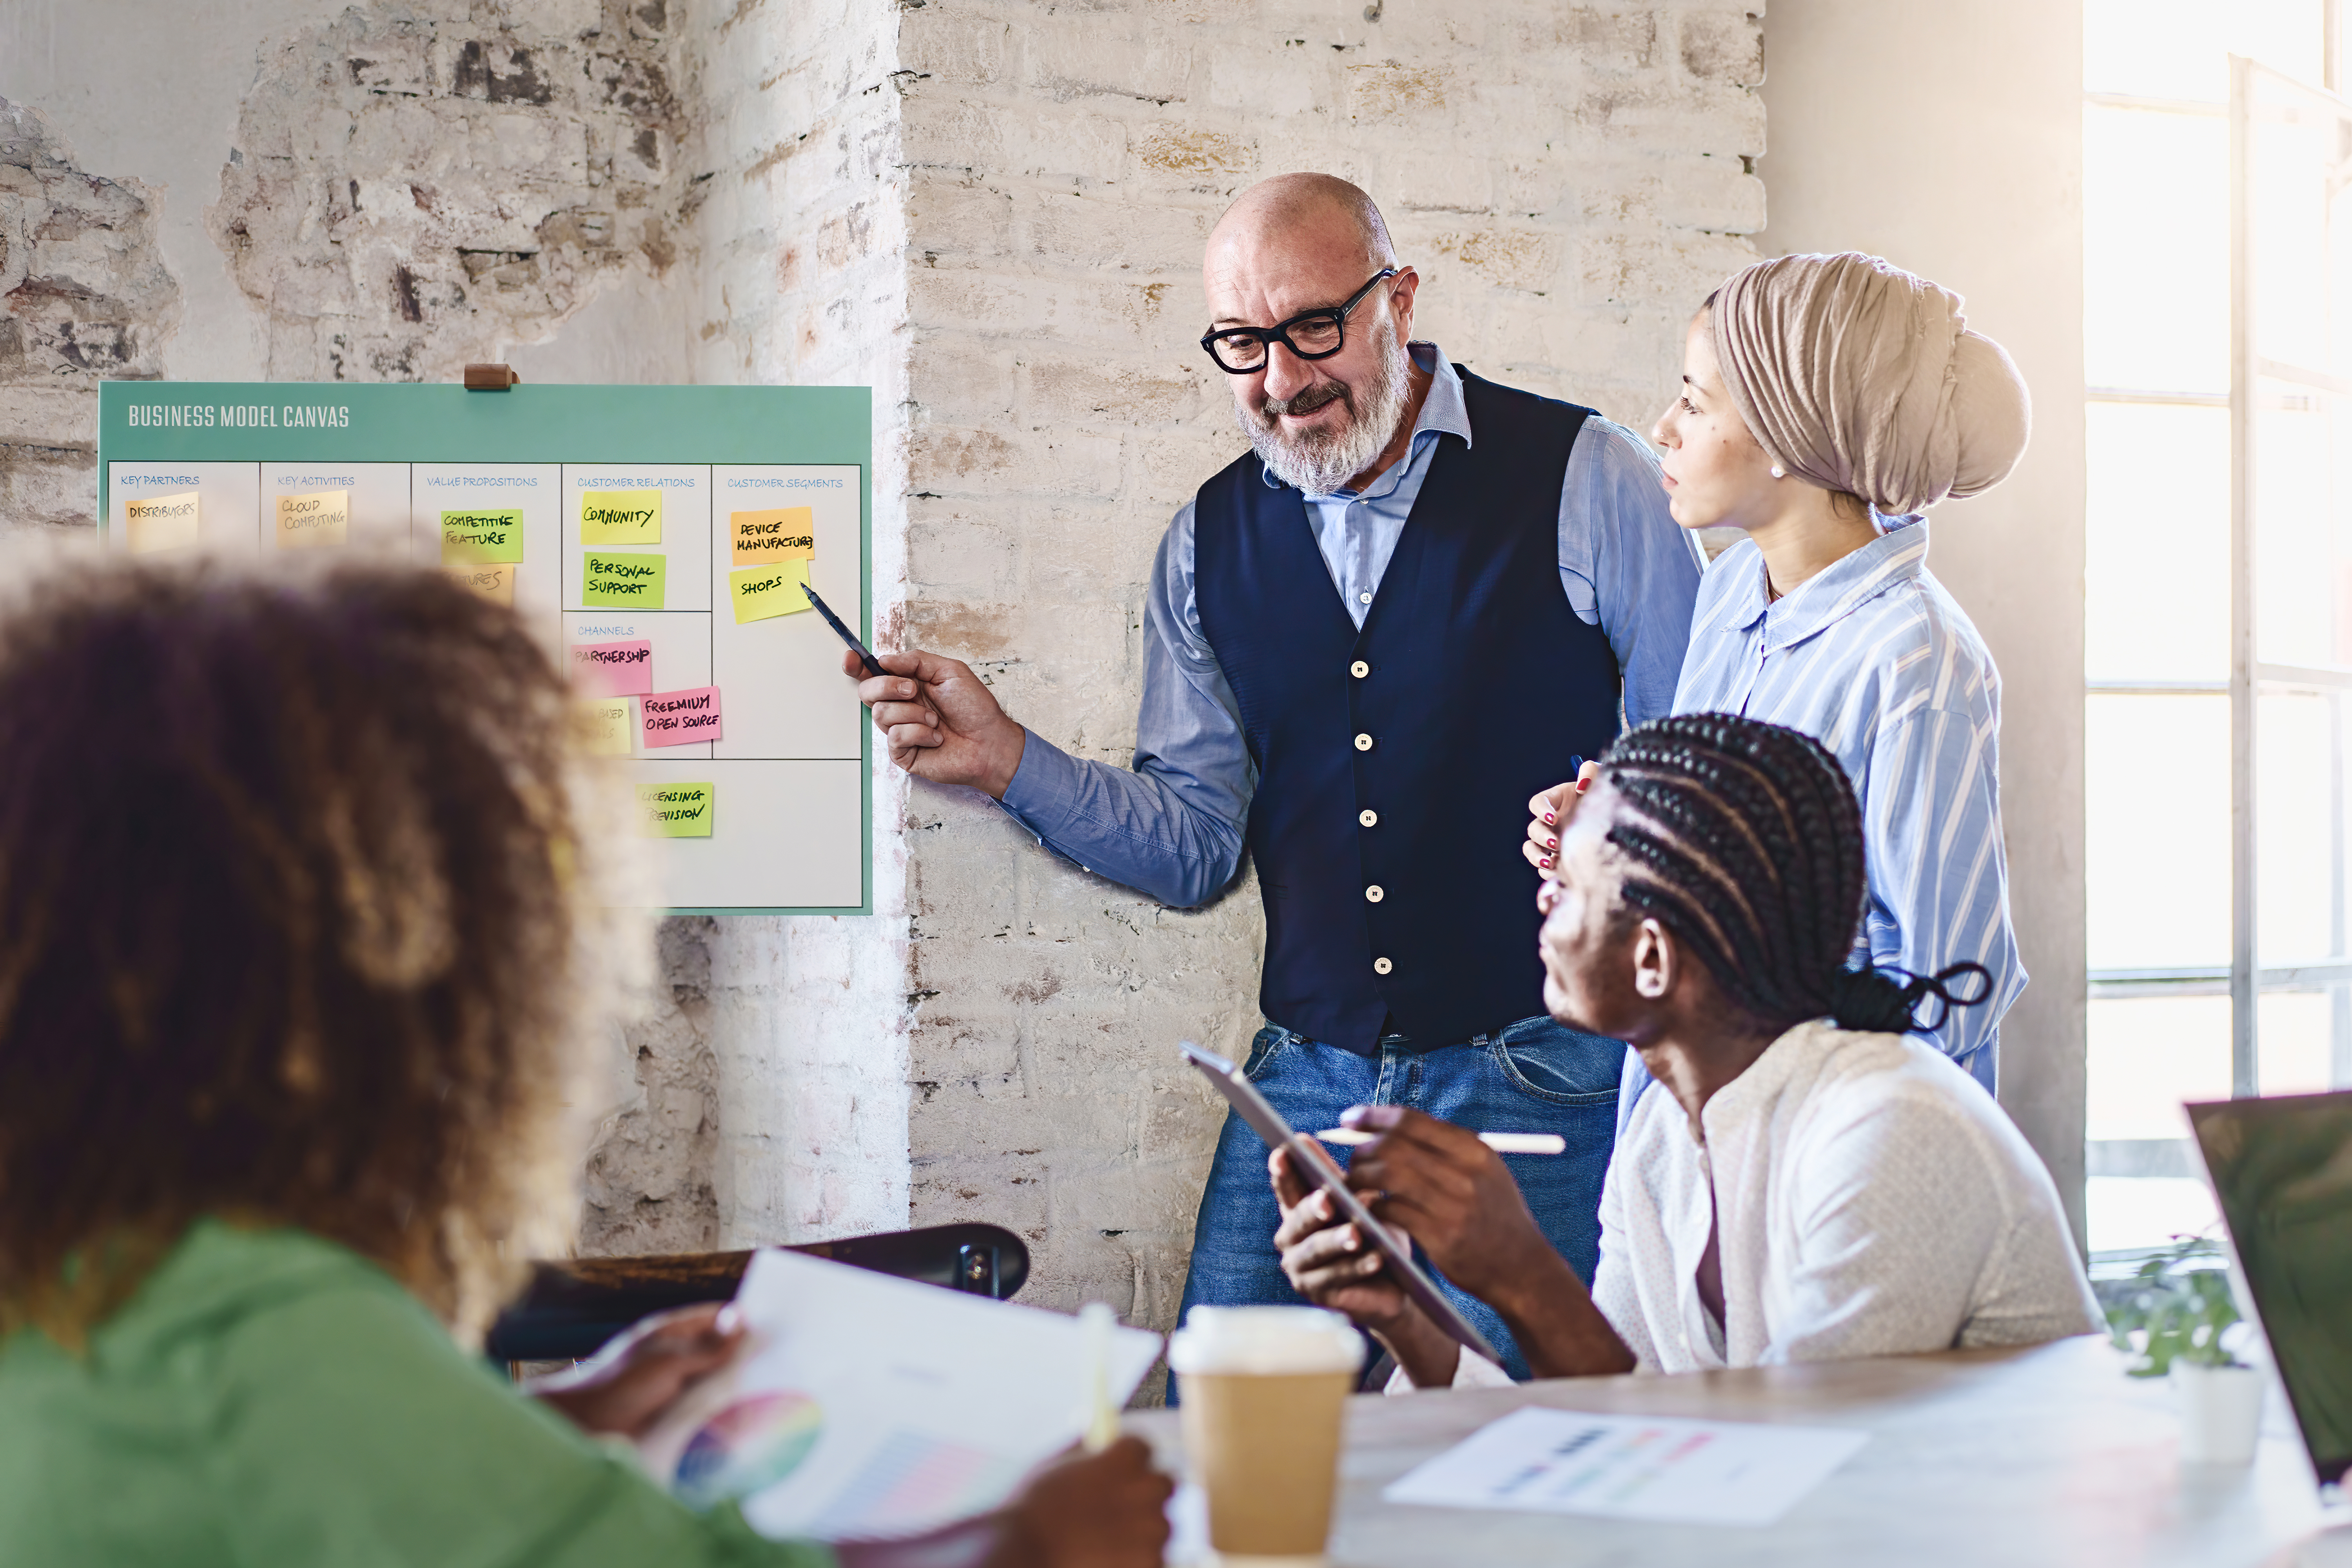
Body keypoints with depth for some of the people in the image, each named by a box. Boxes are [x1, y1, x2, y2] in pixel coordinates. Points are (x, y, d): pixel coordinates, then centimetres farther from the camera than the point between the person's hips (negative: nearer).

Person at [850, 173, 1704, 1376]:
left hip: (1545, 1089, -3)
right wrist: (1006, 760, -2)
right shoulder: (1211, 543, 11)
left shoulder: (1584, 481, -2)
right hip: (1309, 1084, 4)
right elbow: (1196, 848, 11)